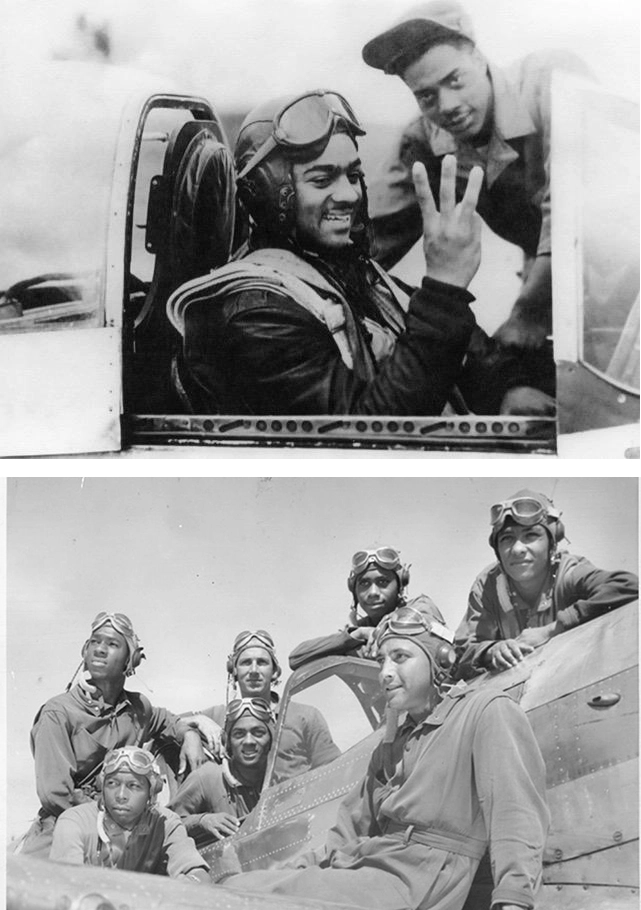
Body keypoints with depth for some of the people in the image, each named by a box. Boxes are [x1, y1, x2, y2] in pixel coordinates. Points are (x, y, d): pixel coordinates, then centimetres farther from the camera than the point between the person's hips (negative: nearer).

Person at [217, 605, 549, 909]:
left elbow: (514, 810, -14)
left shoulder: (487, 710, 0)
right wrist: (296, 869, 14)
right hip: (362, 866, 8)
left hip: (417, 880, -8)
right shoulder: (390, 745, 26)